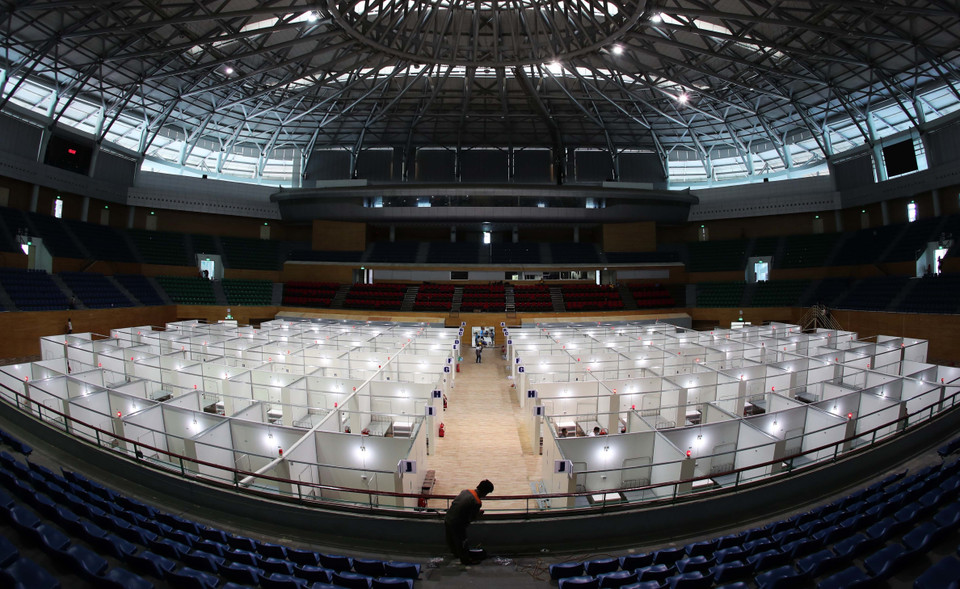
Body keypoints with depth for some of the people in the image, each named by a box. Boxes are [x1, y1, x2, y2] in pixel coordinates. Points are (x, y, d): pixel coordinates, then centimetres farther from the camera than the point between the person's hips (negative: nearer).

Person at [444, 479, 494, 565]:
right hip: (457, 525, -7)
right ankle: (465, 560, 42)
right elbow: (472, 518, -13)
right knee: (461, 542, 20)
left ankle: (456, 553, 56)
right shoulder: (476, 503, -23)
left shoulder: (465, 491, -3)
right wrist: (479, 513, 7)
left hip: (447, 519, 7)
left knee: (451, 540, 31)